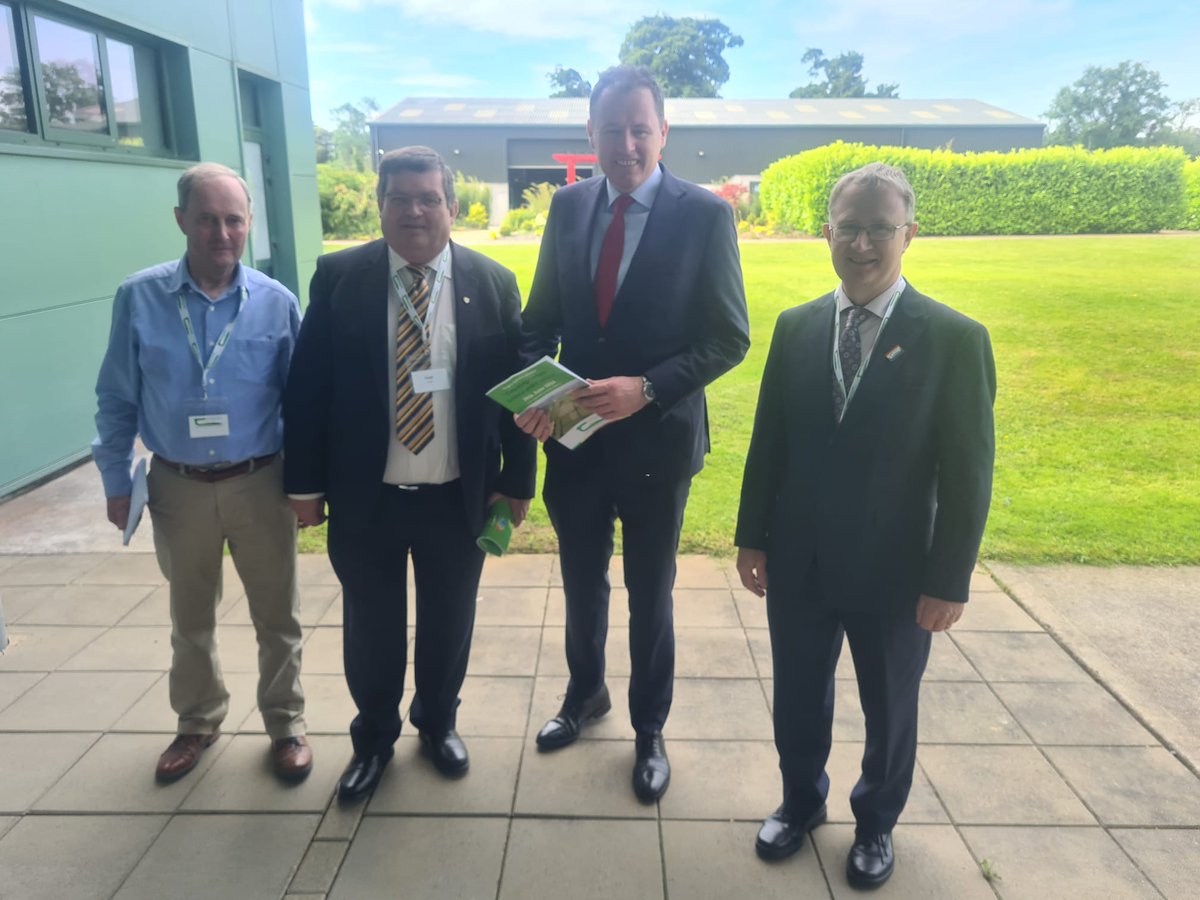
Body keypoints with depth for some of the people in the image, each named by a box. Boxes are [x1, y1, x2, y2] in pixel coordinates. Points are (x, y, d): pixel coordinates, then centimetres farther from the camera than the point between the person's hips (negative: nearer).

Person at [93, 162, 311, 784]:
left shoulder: (276, 302, -7)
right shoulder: (138, 298, -8)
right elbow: (116, 398, 1)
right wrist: (116, 481, 3)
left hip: (259, 483, -1)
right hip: (178, 488, 1)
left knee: (276, 615, 12)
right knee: (190, 617, 20)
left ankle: (285, 723, 32)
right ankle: (198, 721, 42)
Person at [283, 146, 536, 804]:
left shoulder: (492, 283, -3)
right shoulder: (338, 277, -4)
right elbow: (307, 386, -2)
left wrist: (517, 480, 0)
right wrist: (305, 482, -2)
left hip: (459, 498, 0)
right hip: (364, 497, 0)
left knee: (448, 622, 17)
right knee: (370, 626, 16)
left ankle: (438, 723, 44)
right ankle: (373, 737, 41)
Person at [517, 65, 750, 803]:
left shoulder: (705, 213, -10)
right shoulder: (568, 206, 3)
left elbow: (729, 338, -10)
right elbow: (541, 320, 7)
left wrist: (646, 388, -23)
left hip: (658, 437, -3)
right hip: (574, 435, 4)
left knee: (650, 593, 13)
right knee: (582, 582, 21)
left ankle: (650, 729, 36)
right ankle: (586, 693, 48)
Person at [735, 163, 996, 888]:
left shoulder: (954, 339, -11)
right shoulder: (796, 327, -1)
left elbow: (968, 475, -10)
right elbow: (768, 443, 3)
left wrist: (949, 581, -10)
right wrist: (754, 538, 3)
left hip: (894, 570, -2)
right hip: (798, 563, 3)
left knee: (890, 710, 18)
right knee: (798, 698, 19)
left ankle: (876, 824, 44)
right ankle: (801, 802, 46)